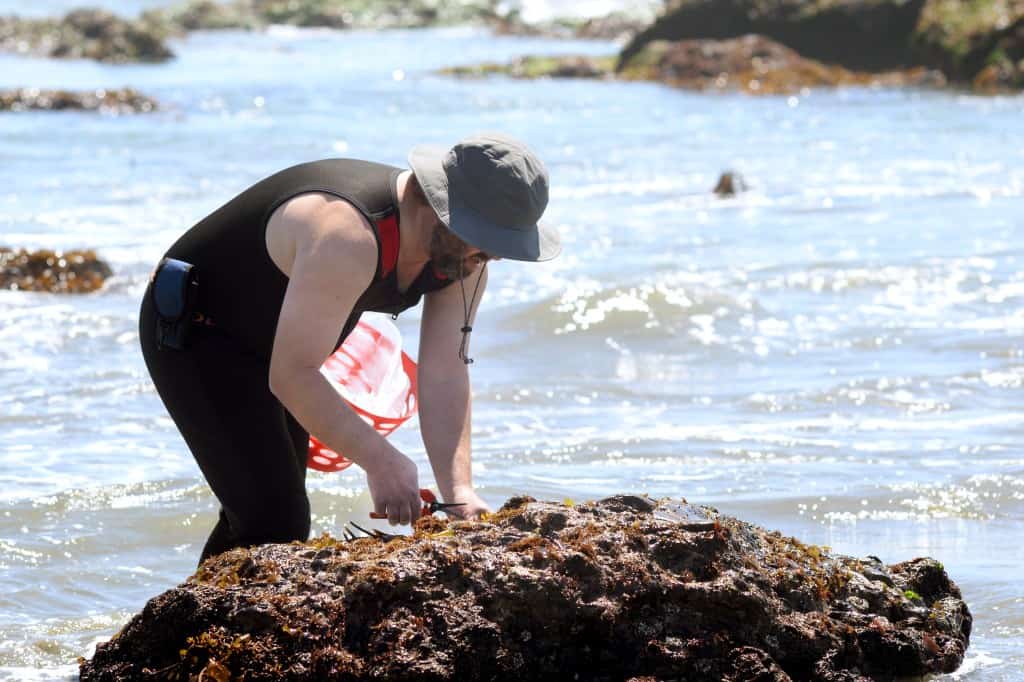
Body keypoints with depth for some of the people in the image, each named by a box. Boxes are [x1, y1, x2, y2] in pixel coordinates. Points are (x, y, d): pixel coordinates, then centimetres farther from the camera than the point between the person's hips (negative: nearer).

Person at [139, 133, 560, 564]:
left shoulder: (463, 255, -12)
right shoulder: (348, 237, -39)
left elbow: (444, 376, -13)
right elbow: (291, 375, -38)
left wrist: (459, 489, -26)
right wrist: (380, 460, -41)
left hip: (269, 345, 9)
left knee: (258, 516, 17)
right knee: (274, 521, -18)